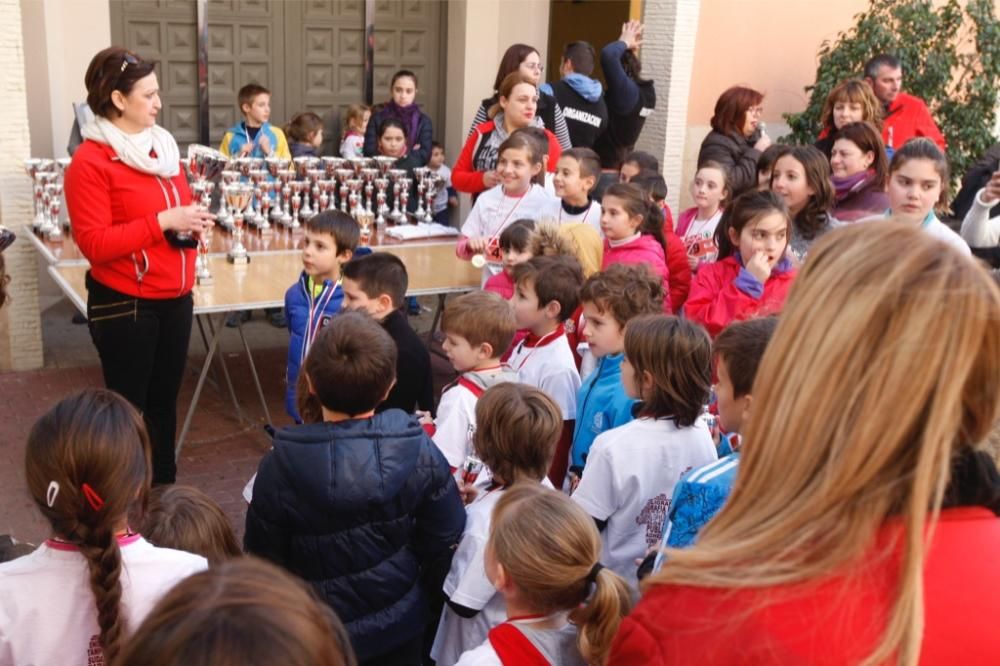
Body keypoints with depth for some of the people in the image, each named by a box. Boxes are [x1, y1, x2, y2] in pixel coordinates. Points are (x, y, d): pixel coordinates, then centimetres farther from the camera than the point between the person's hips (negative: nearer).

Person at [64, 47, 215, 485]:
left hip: (175, 298, 7)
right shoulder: (90, 161, -14)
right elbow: (93, 244, -19)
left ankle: (164, 488, 30)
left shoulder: (163, 146, 9)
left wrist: (192, 222, -1)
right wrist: (162, 222, -24)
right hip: (124, 305, -7)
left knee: (164, 399, 16)